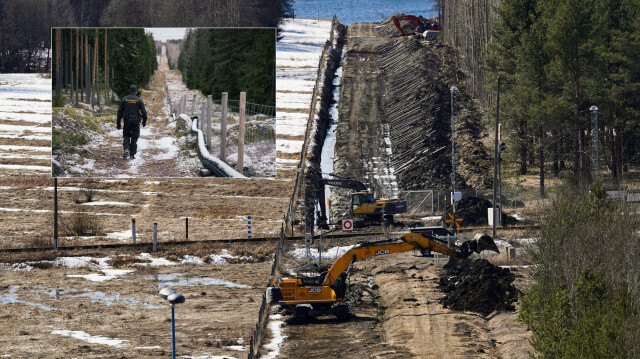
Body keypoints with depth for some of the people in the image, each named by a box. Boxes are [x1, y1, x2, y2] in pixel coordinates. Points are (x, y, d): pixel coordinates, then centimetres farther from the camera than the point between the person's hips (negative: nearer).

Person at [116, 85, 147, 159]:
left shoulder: (124, 99, 0)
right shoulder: (139, 100, -3)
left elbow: (120, 111, 1)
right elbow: (143, 112, -3)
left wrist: (118, 123, 6)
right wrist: (144, 121, 11)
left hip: (127, 121, 1)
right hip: (136, 121, -1)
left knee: (126, 136, 15)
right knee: (134, 138, 8)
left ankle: (126, 149, -11)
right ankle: (132, 154, 7)